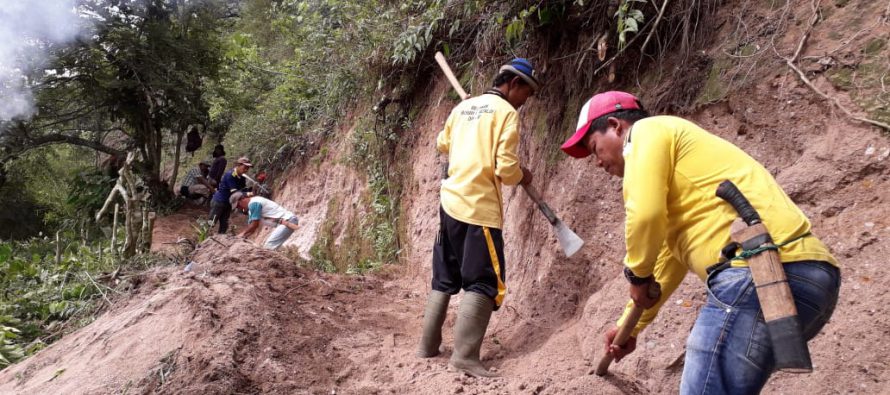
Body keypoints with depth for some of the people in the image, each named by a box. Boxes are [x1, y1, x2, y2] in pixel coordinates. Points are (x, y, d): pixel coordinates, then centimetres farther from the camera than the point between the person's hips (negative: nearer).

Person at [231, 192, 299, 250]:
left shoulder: (253, 203, -11)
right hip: (284, 222, 11)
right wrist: (241, 236, 4)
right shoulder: (251, 208, 20)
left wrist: (242, 233, 3)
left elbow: (254, 225, -11)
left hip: (288, 222, -11)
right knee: (267, 246, 13)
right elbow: (251, 228, 17)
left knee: (269, 247, -16)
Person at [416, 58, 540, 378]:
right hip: (479, 207, -7)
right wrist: (522, 176, 7)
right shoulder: (506, 112, -7)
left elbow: (442, 144, 28)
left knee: (445, 279, 16)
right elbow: (505, 169, -13)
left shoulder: (463, 106, 14)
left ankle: (428, 346, 22)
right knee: (485, 283, -3)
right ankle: (465, 355, -9)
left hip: (450, 202, 8)